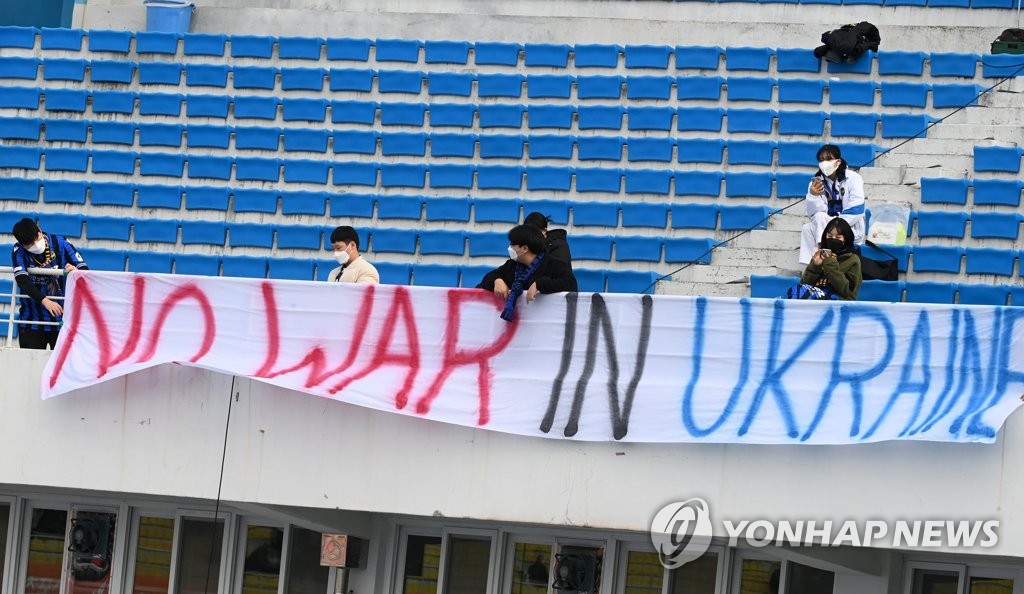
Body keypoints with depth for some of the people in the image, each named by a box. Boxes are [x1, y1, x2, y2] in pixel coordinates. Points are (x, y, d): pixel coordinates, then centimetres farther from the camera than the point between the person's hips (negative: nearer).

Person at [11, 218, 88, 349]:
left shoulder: (61, 244, -7)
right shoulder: (19, 250, -8)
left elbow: (85, 270, -3)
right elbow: (22, 280, -22)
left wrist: (76, 271, -28)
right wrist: (44, 300, -34)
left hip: (62, 320, 0)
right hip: (32, 322, 0)